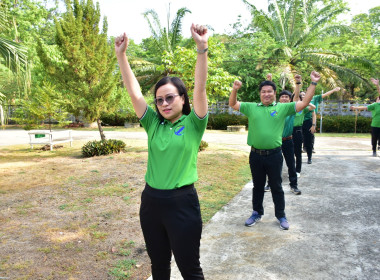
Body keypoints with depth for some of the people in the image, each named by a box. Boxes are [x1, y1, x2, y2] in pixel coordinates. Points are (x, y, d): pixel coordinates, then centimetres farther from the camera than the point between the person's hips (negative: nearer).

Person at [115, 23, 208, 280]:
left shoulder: (193, 124, -7)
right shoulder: (153, 124, 3)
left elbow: (200, 88, -20)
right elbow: (134, 91, -2)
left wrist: (202, 48, -30)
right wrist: (121, 55, -9)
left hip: (182, 202, -4)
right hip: (151, 201, 4)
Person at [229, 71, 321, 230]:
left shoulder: (283, 108, 3)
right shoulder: (251, 108, 7)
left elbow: (304, 103, 1)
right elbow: (232, 104, 11)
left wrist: (313, 83, -3)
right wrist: (235, 90, -5)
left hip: (274, 155, -1)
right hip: (256, 155, 2)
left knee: (276, 187, 11)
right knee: (257, 186, 16)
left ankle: (281, 215, 26)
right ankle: (257, 213, 32)